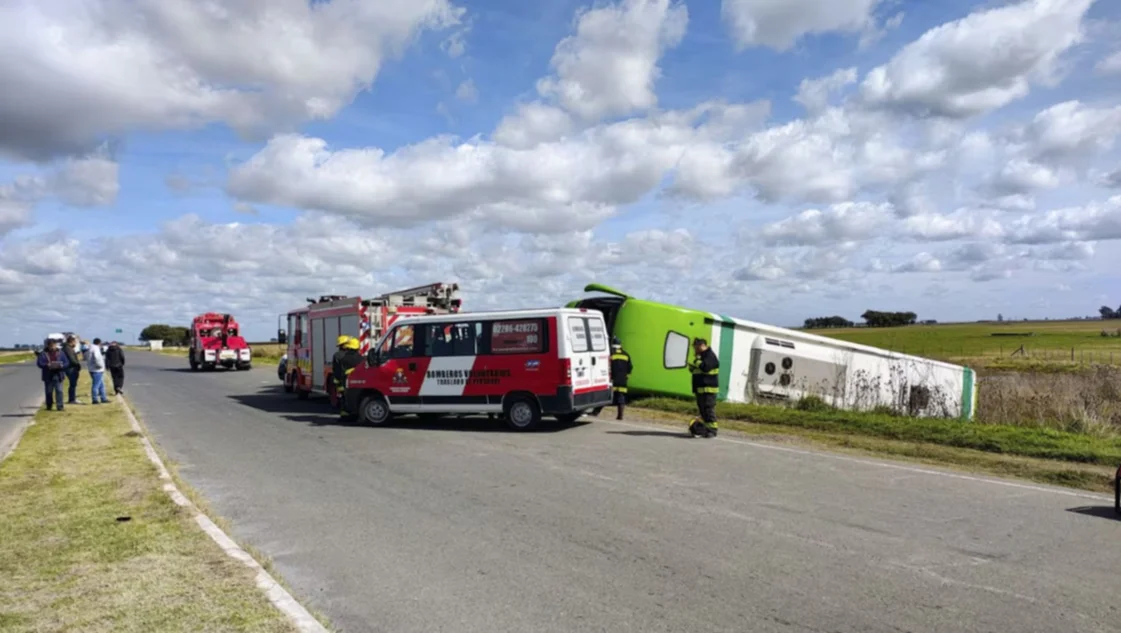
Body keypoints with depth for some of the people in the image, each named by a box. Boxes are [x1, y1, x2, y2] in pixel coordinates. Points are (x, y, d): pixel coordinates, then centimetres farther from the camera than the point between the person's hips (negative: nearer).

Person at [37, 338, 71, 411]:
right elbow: (39, 363, -3)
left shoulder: (61, 353, 8)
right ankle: (49, 406, 20)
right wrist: (47, 365, -20)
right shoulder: (43, 353, 3)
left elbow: (67, 363, 6)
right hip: (48, 376, 0)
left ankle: (60, 406, -6)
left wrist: (61, 365, -14)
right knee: (49, 391, 7)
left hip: (58, 375, 0)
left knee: (59, 391, -7)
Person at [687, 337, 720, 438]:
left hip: (708, 389, -10)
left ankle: (712, 430, -11)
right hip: (700, 388, 10)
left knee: (709, 409, -12)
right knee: (702, 410, 13)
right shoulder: (701, 357, 21)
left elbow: (705, 367, -26)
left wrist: (697, 360, -11)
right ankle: (705, 429, 20)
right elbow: (693, 370, 25)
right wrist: (692, 366, 2)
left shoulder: (710, 356, -10)